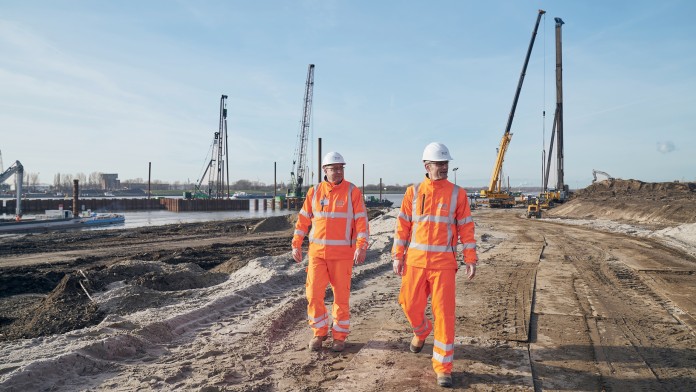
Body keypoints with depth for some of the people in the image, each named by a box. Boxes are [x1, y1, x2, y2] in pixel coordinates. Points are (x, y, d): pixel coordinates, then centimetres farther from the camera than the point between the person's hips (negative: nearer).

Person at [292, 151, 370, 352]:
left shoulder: (352, 191, -3)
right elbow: (303, 220, 10)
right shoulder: (314, 191, 5)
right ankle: (319, 333, 21)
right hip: (317, 252, 2)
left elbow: (362, 221, -8)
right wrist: (296, 245, 5)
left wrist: (361, 247, -18)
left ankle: (339, 336, 21)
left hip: (342, 254, -2)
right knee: (314, 294, 2)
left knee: (341, 295, 4)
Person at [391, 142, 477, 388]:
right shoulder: (413, 192, 3)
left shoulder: (457, 194, -1)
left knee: (444, 313, -4)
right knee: (410, 305, 11)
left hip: (444, 263, -2)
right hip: (415, 261, 2)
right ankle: (421, 331, 47)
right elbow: (403, 226, 5)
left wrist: (471, 260, -5)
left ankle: (443, 368, 7)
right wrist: (397, 256, 0)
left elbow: (466, 228, 0)